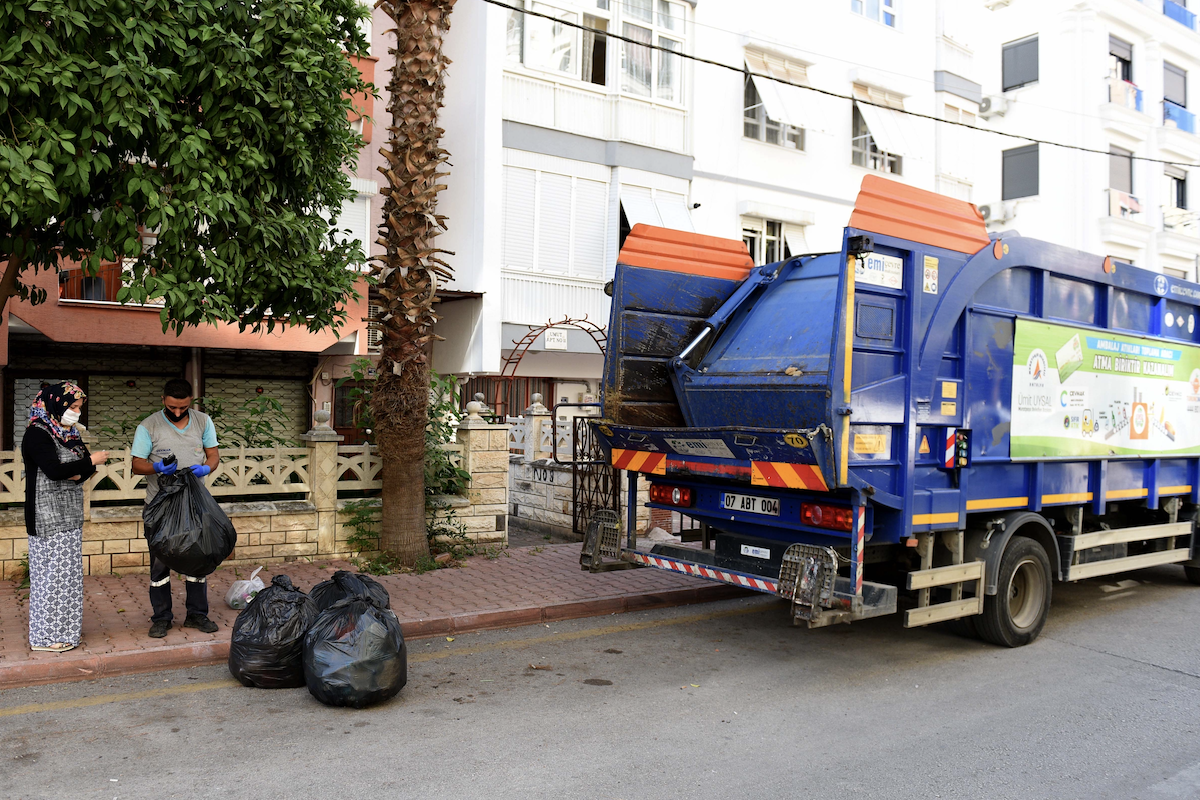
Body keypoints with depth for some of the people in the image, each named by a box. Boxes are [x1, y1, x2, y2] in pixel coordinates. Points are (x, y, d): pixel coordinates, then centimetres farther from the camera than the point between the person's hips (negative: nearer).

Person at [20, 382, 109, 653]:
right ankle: (45, 636, 5)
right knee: (51, 571, -3)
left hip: (69, 514, 8)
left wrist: (80, 474, -9)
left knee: (67, 570, 12)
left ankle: (64, 628, 22)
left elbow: (88, 464, 13)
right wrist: (90, 462, -14)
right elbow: (54, 469, -23)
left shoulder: (68, 434, 13)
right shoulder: (37, 434, -13)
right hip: (48, 516, -8)